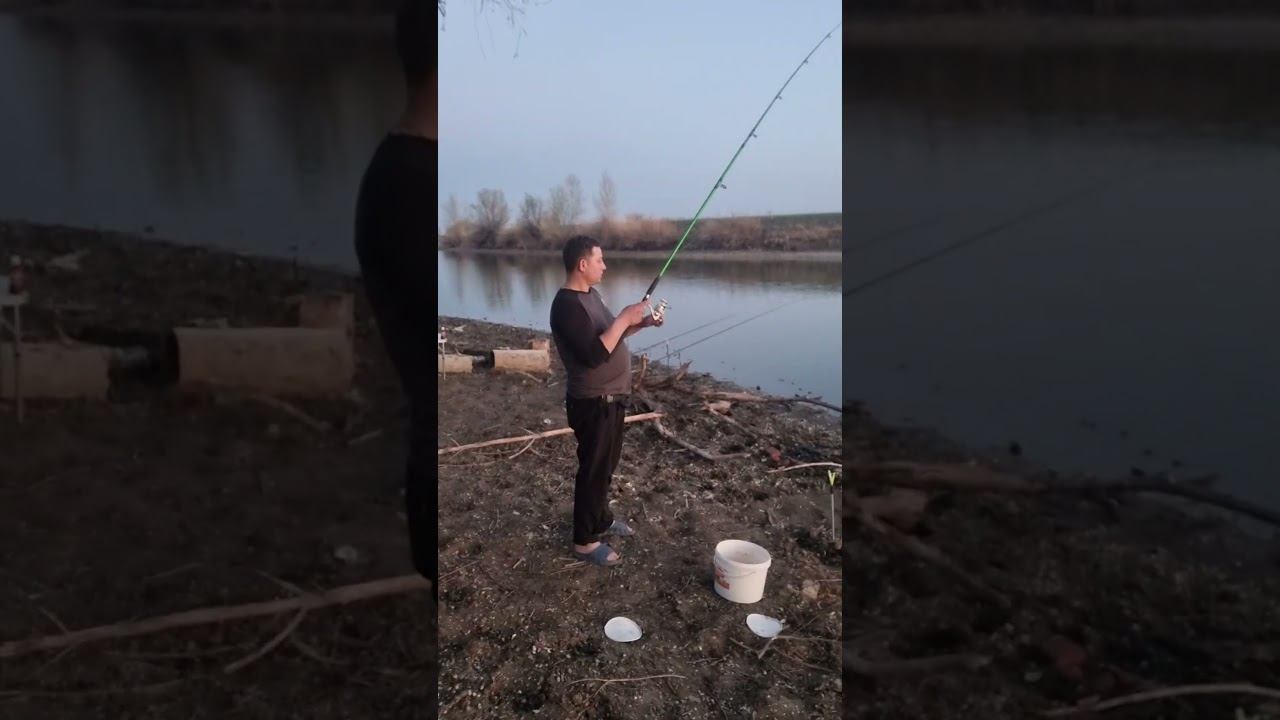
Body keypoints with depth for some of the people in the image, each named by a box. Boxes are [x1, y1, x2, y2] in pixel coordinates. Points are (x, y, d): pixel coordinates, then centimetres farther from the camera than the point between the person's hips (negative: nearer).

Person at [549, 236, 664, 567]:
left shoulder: (589, 295, 9)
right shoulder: (567, 305, -23)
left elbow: (610, 337, 19)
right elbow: (594, 354, -31)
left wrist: (641, 323, 5)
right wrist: (623, 319, -24)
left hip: (611, 397, 10)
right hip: (593, 402, -10)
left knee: (606, 464, 22)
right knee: (594, 468, 2)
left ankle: (601, 518, 40)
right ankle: (585, 540, 16)